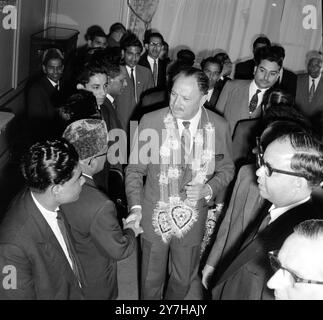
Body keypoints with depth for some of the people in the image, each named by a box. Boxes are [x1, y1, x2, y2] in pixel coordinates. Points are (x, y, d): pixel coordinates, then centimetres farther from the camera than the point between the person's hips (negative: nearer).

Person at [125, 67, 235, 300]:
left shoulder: (219, 127, -10)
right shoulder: (150, 122, -14)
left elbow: (226, 169, 4)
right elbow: (135, 169, -6)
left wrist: (208, 189, -15)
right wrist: (136, 207, -18)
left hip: (192, 220, 2)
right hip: (154, 218, -1)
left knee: (184, 280, 22)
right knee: (151, 282, 17)